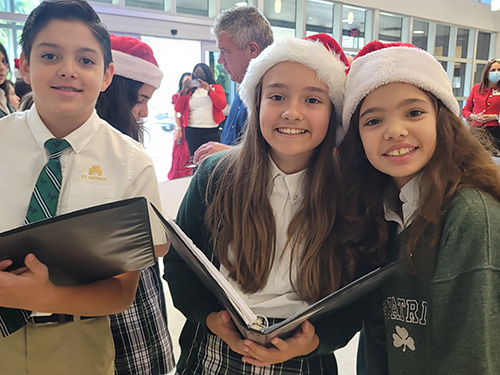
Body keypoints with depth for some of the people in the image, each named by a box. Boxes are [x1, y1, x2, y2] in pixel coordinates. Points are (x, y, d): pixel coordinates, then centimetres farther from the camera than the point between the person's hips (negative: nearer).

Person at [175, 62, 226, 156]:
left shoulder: (216, 87, 13)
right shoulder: (189, 90, 14)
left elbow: (222, 105, -3)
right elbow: (178, 109, 6)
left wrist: (209, 90, -10)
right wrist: (183, 91, -5)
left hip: (212, 131, -1)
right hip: (192, 131, 1)